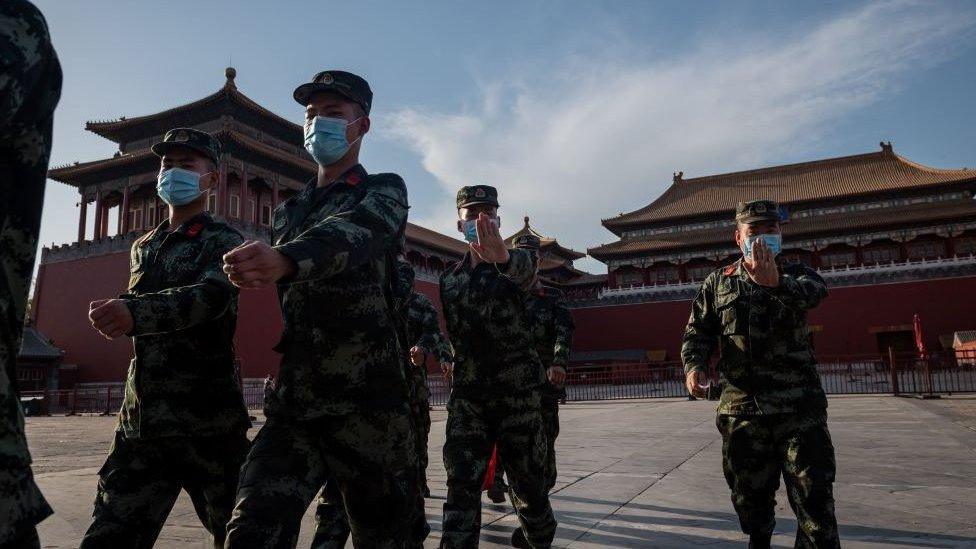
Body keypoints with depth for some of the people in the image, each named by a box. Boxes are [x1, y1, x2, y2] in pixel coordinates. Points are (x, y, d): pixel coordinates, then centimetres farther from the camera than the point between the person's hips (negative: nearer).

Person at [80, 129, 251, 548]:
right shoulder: (142, 248, 16)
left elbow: (210, 297, -25)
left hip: (209, 424, -5)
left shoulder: (223, 241, -4)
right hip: (140, 423, 6)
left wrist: (133, 313, -40)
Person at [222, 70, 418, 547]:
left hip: (368, 400, -4)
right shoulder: (287, 211, 19)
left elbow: (350, 234, -23)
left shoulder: (384, 190, 2)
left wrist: (283, 259, -42)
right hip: (293, 402, 5)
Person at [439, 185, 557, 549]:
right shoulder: (449, 278, 11)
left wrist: (503, 257, -53)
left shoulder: (515, 264, -3)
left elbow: (526, 267, -30)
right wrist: (452, 359, 5)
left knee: (527, 479, 9)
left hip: (517, 391, -2)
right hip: (468, 393, 3)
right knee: (462, 482, -7)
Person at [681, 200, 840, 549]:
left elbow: (813, 292, -18)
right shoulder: (717, 283, 12)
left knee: (815, 500, -2)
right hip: (741, 412, 2)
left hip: (799, 409, -2)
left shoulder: (795, 274, 6)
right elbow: (697, 333, 8)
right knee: (751, 499, 14)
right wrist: (693, 365, -14)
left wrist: (775, 283, -41)